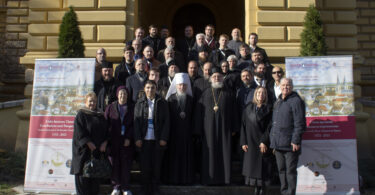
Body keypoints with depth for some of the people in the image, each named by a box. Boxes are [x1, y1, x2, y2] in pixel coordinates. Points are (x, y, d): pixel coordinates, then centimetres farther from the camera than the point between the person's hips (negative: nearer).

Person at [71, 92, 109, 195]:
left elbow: (106, 130, 11)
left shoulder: (100, 115, 14)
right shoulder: (81, 115, -2)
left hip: (98, 151, 5)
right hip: (84, 150, -5)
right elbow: (80, 132, -11)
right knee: (83, 174, -2)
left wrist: (104, 143, -5)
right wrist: (90, 145, -17)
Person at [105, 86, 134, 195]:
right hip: (113, 141, 0)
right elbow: (106, 124, 6)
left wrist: (129, 138, -9)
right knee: (114, 164, 2)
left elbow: (133, 125, 2)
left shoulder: (131, 108, 7)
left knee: (126, 164, 0)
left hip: (127, 141, 0)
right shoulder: (111, 108, 8)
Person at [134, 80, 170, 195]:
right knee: (145, 165, 2)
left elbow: (166, 121, 4)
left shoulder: (162, 103, 6)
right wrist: (137, 138, -4)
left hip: (158, 140, 0)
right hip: (144, 139, 0)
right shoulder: (139, 103, 8)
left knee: (157, 165, 4)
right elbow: (136, 121, 5)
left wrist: (164, 138, -5)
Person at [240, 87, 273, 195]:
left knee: (263, 165, 0)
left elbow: (269, 127, -5)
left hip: (262, 142, -2)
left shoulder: (268, 109, 1)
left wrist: (264, 141, -14)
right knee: (252, 165, 4)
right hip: (250, 142, 2)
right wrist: (243, 142, -1)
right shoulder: (248, 108, 7)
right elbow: (243, 125, 6)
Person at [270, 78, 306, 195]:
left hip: (290, 143, -8)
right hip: (278, 144, 8)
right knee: (281, 170, 14)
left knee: (290, 170, -1)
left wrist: (296, 140, -19)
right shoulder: (278, 101, 17)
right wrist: (273, 140, 19)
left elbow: (299, 123, -14)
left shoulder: (296, 101, -8)